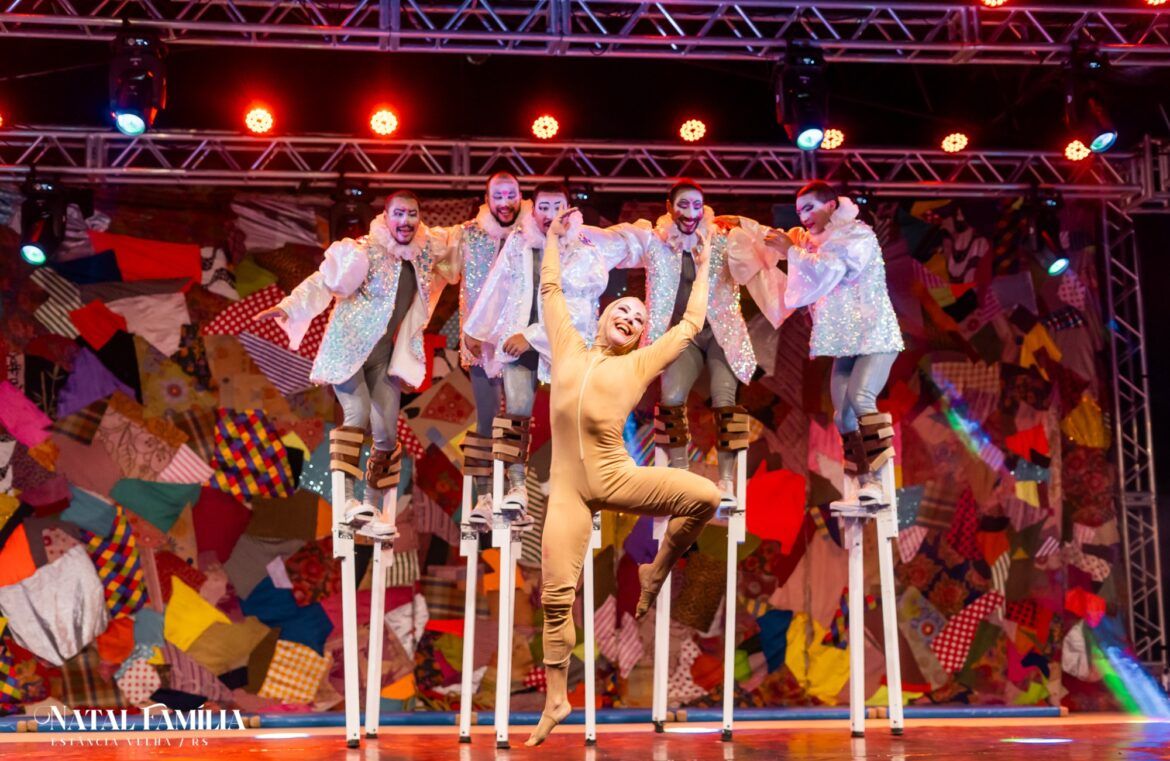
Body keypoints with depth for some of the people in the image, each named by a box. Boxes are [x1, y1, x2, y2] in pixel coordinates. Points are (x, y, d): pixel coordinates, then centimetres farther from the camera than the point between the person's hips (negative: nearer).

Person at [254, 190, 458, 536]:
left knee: (387, 432, 2)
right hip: (347, 347, -5)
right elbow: (323, 282, -22)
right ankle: (345, 499, -24)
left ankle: (372, 508, 13)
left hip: (384, 353, 5)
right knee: (357, 415, -23)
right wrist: (289, 307, -34)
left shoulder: (426, 250, 1)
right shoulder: (364, 251, -15)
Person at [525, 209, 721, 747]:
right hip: (568, 488, 1)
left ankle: (656, 570, 4)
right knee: (556, 593, -3)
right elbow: (551, 291, 27)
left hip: (618, 478, 0)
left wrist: (702, 270, 29)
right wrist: (553, 239, 32)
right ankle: (556, 700, 9)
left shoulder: (641, 363, 14)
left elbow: (690, 324, 22)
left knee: (705, 496, -22)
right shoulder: (569, 348, 17)